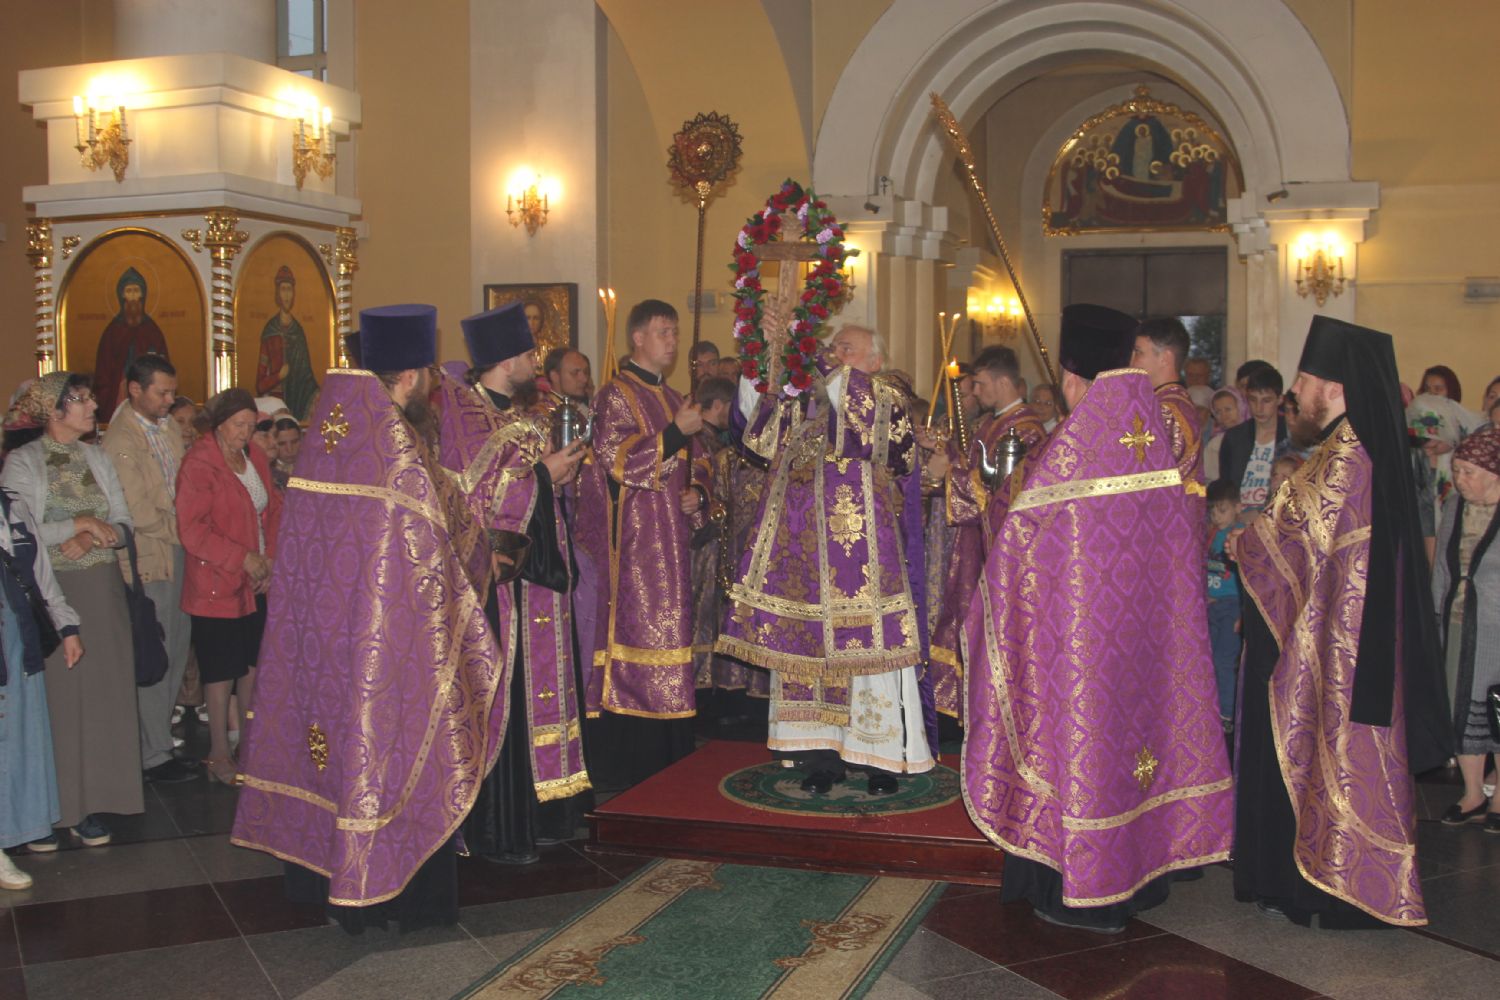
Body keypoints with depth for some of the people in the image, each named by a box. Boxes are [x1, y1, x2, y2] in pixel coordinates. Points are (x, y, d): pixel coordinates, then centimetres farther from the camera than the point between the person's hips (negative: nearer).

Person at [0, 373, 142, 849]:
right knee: (56, 694, -4)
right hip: (50, 592, -4)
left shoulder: (97, 457, 12)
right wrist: (78, 524, -15)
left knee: (101, 692, 4)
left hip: (102, 590, 5)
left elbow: (122, 522, 9)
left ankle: (89, 802, 12)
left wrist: (94, 537, -10)